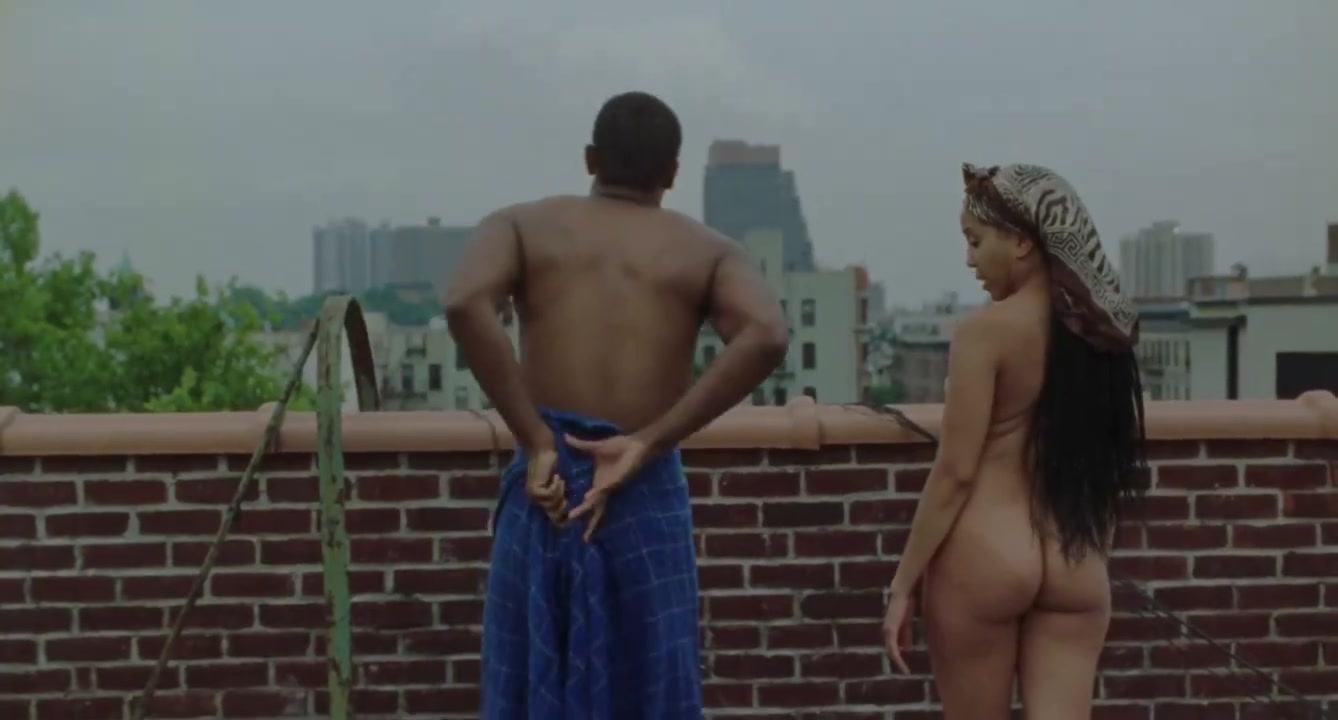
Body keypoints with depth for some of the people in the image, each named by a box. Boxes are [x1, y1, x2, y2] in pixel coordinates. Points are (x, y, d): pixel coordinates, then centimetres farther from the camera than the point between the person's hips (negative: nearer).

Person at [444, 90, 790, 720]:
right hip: (648, 500, 0)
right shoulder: (709, 250, 7)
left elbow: (466, 305, -14)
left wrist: (535, 442, -12)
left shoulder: (522, 225, 7)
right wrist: (647, 444, -13)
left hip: (542, 495, 1)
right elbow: (767, 336, -14)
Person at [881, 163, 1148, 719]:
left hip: (984, 556, -5)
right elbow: (1114, 470, 13)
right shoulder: (1101, 329, 7)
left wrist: (903, 585, -8)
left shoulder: (987, 330, -12)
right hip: (1076, 567, 5)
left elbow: (955, 472, -14)